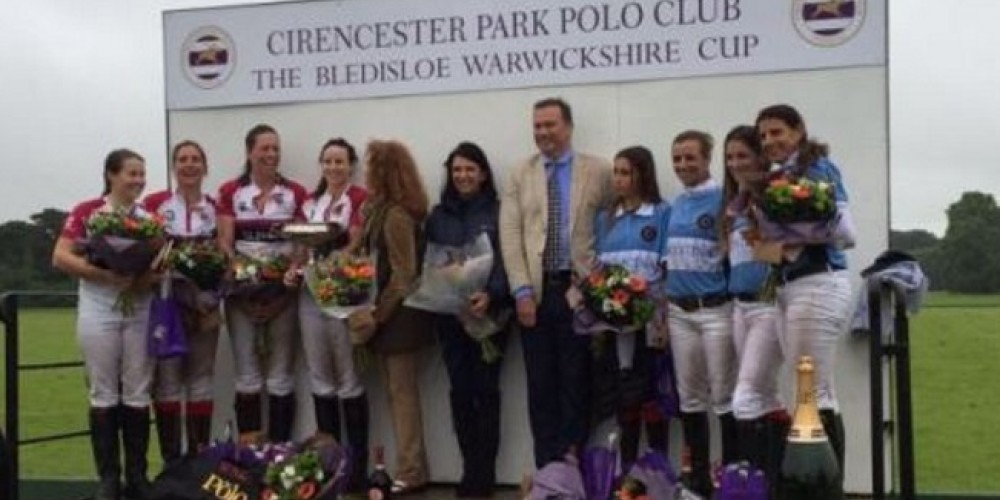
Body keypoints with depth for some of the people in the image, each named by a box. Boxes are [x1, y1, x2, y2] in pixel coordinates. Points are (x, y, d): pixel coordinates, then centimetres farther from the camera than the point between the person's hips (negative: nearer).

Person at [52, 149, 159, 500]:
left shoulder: (150, 216, 8)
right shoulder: (87, 212, -2)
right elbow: (61, 257, -8)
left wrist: (150, 278, -13)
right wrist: (107, 275, -19)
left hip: (141, 311, 3)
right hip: (99, 311, -3)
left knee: (138, 395, 6)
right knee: (104, 395, 3)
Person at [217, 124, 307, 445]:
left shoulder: (296, 193, 4)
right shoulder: (230, 192, 4)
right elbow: (224, 243, 0)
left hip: (282, 291, 0)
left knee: (281, 374, 3)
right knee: (247, 374, 4)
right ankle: (249, 449, 10)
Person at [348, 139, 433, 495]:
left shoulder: (397, 216, -18)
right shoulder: (382, 210, 11)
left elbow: (403, 276, -19)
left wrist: (378, 315, -13)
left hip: (399, 315, -9)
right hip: (391, 314, 9)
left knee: (403, 392, -3)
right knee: (397, 392, 12)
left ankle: (411, 473, 4)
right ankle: (408, 468, 19)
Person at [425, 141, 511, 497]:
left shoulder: (498, 212, -2)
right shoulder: (438, 215, 11)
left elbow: (507, 262, -9)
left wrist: (490, 295, -25)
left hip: (489, 313, -3)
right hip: (449, 315, 4)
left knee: (485, 389, 0)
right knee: (460, 391, 5)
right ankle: (471, 470, 14)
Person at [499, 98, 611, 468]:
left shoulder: (599, 171, 4)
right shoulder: (520, 175, 9)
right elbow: (510, 235, 2)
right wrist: (522, 291, -8)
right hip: (536, 290, 2)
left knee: (576, 383, 1)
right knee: (540, 385, 4)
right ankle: (546, 469, 11)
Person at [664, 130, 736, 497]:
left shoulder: (723, 200, -7)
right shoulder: (674, 206, 13)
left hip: (716, 309, -6)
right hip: (679, 311, 6)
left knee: (724, 397, -1)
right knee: (690, 398, 10)